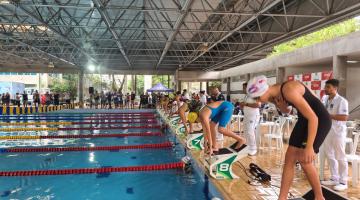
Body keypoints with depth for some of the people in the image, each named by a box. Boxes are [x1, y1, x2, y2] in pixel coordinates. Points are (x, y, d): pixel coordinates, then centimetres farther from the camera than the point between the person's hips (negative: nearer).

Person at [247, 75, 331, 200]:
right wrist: (279, 106, -13)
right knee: (289, 159, 2)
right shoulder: (274, 96, -6)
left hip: (320, 119, -8)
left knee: (304, 160, -11)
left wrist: (309, 147, -28)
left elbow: (313, 118, -29)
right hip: (304, 119, 8)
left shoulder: (289, 91, -32)